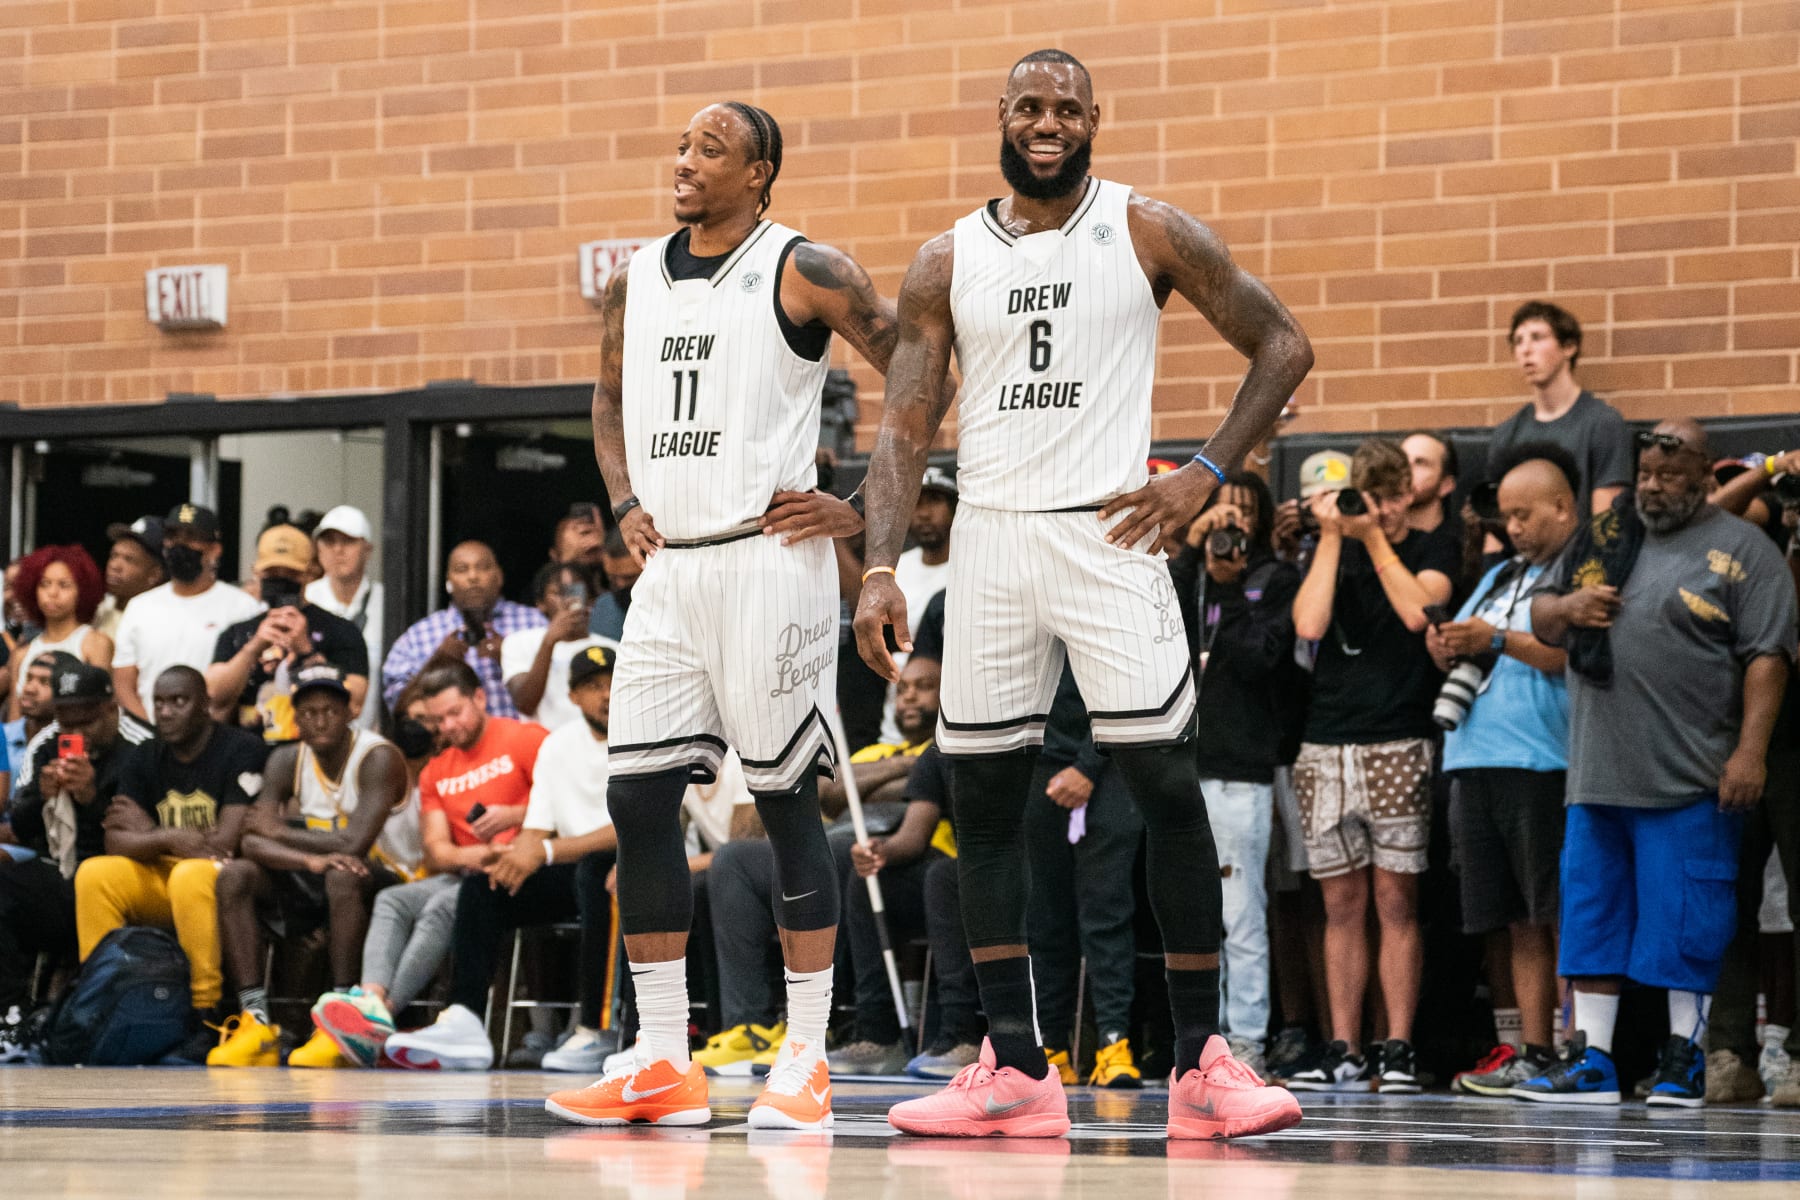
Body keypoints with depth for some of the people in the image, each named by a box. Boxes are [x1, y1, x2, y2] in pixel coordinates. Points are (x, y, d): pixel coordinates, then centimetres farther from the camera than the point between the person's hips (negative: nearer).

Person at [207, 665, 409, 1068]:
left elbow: (355, 845, -27)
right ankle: (256, 1024, -25)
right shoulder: (287, 760, 1)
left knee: (342, 877, -38)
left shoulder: (378, 758, -15)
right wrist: (308, 858, -32)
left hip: (384, 880, -6)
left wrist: (279, 831, -14)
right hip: (313, 883, 6)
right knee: (234, 876, -17)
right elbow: (253, 841, -11)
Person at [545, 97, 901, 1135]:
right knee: (638, 797, 1)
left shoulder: (806, 273, -6)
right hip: (669, 568, 6)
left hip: (769, 561, -6)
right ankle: (665, 1065, 8)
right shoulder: (637, 281, 13)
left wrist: (864, 511, -9)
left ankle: (805, 1067, 3)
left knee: (788, 798, -2)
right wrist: (625, 503, 13)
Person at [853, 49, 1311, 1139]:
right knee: (983, 796, 3)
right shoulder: (947, 263, 8)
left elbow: (1284, 346, 5)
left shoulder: (1148, 232, 1)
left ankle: (1203, 1061, -2)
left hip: (1107, 530, -3)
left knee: (1168, 787, -8)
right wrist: (881, 567, -8)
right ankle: (1015, 1072, 9)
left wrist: (1208, 475, -5)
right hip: (988, 538, 3)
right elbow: (906, 428, 6)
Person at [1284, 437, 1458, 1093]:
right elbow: (1309, 624, -4)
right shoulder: (1329, 550, 13)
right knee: (1342, 903, 5)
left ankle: (1398, 1050, -2)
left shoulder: (1436, 546, 8)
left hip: (1400, 746, -3)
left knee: (1395, 901, -4)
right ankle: (1343, 1051, 7)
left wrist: (1374, 537, -6)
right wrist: (1332, 535, -3)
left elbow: (1416, 609, -11)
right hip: (1326, 745, 3)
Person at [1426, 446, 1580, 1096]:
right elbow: (1466, 649, 28)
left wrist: (1498, 639, -17)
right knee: (1518, 922, 7)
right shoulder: (1499, 577, 24)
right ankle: (1530, 1050, 8)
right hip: (1476, 766, 8)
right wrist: (1447, 650, 5)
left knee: (1561, 919, -8)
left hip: (1543, 766, -8)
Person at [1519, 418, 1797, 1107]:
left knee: (1686, 922, -3)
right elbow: (1539, 621, 24)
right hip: (1598, 777, 6)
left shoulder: (1743, 551, -1)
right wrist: (1566, 609, 0)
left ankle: (1683, 1059, 7)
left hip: (1690, 784, -6)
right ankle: (1590, 1061, 13)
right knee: (1592, 915, 7)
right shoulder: (1605, 539, 16)